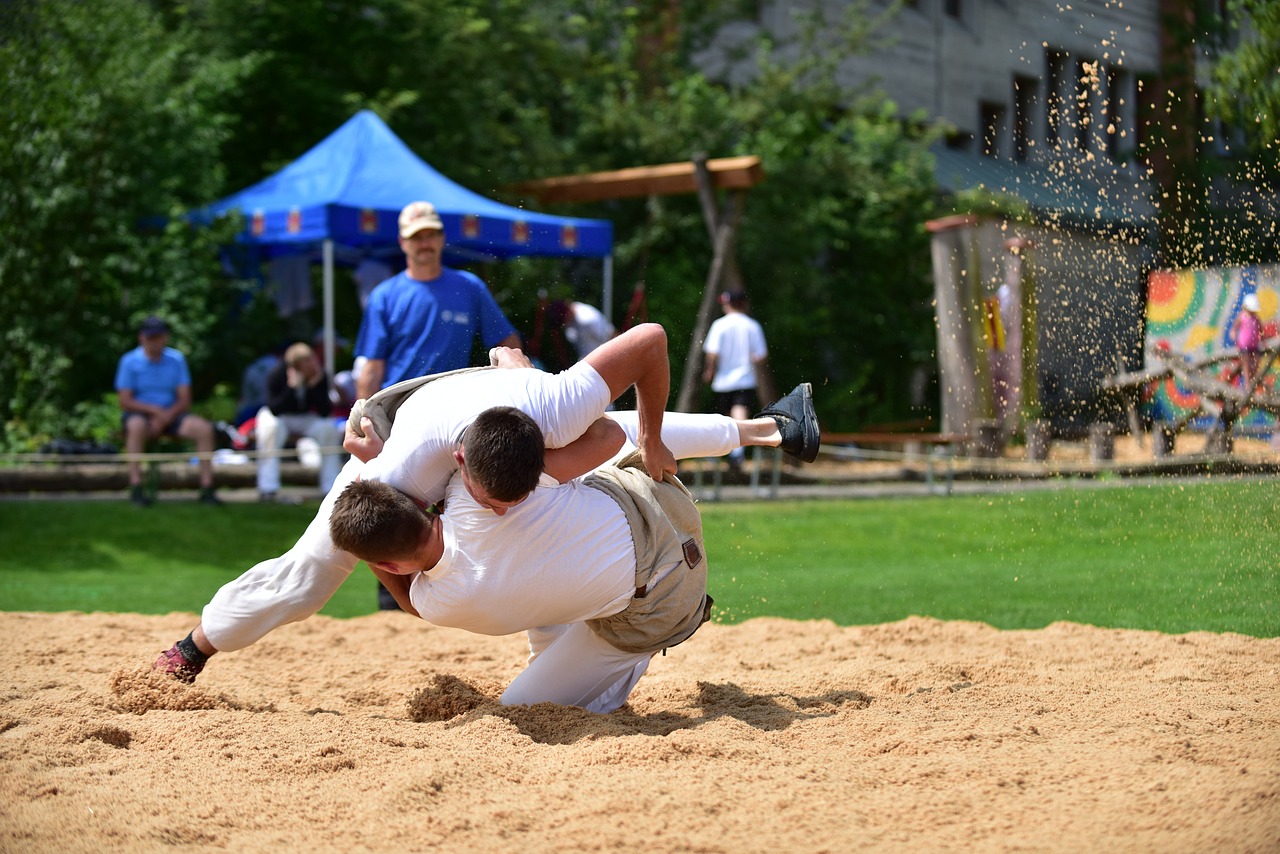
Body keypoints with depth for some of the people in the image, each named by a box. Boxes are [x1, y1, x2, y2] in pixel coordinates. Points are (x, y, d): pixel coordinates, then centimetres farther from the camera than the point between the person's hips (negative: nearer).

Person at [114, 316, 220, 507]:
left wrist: (166, 416, -18)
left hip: (171, 414, 3)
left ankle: (207, 488, -22)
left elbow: (185, 401, 1)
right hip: (139, 414, -3)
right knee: (137, 425, -39)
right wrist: (155, 410, -22)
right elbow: (125, 402, -9)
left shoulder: (177, 360, 5)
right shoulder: (129, 361, -3)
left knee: (204, 428, -23)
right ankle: (135, 487, -39)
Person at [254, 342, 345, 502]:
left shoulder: (320, 376, -16)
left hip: (306, 418, 2)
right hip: (279, 416, -2)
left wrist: (316, 385, -32)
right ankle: (267, 489, -32)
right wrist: (291, 387, -39)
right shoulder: (277, 375, -22)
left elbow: (326, 412, -20)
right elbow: (275, 410, -29)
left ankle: (331, 488, -17)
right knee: (270, 428, -37)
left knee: (329, 429, -26)